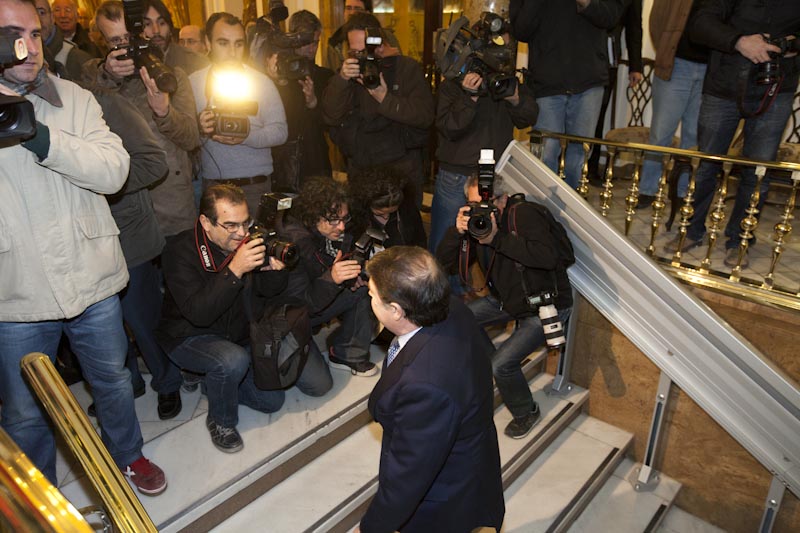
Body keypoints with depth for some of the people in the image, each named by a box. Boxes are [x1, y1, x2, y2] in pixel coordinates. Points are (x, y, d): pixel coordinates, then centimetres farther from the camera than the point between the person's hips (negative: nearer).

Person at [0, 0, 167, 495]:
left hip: (90, 277, 1)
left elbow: (114, 171, -12)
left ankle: (128, 454, 47)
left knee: (113, 379, 21)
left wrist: (43, 138, -25)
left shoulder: (75, 98, 0)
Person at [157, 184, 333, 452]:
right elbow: (198, 314, -34)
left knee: (272, 400, -1)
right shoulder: (180, 251, -24)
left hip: (241, 332, 5)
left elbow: (269, 291, -2)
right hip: (191, 337, -5)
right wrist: (235, 270, -43)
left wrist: (275, 270, -26)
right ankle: (221, 421, -5)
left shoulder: (246, 240, -10)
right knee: (234, 360, -35)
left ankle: (216, 380, 23)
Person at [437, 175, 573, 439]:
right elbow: (445, 264, -6)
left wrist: (497, 239, -38)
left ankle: (526, 413, 11)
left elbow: (548, 256, -39)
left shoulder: (523, 213, -24)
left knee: (501, 364, -18)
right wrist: (457, 231, -24)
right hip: (507, 299, 8)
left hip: (545, 304, -8)